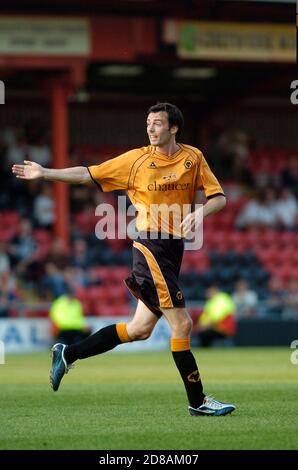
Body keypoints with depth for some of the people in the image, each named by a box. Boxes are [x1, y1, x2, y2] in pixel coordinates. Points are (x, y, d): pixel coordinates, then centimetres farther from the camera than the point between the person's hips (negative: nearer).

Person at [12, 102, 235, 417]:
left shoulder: (193, 158, 7)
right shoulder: (137, 159, -1)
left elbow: (219, 197, 4)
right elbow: (88, 175, 5)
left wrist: (200, 213, -17)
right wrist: (44, 173, 1)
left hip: (173, 249, 5)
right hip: (151, 246, -5)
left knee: (140, 329, 8)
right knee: (182, 323, -10)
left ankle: (68, 354, 21)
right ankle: (197, 401, -2)